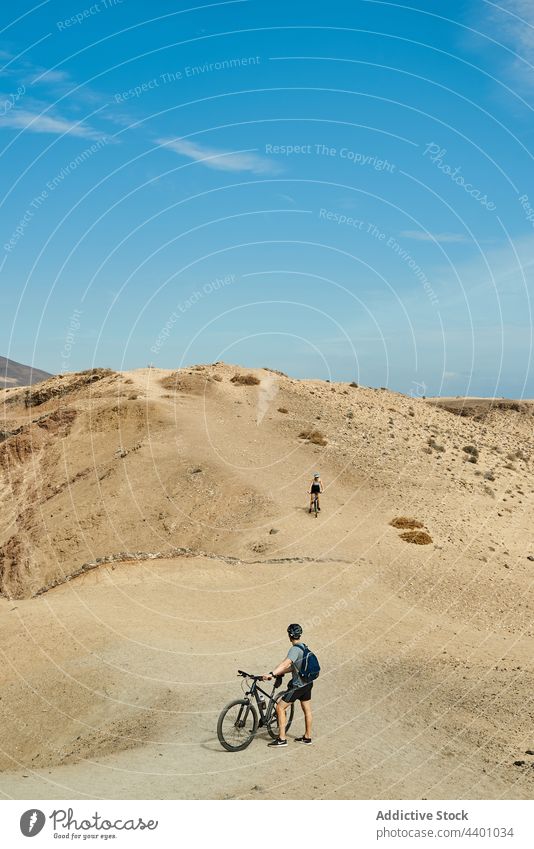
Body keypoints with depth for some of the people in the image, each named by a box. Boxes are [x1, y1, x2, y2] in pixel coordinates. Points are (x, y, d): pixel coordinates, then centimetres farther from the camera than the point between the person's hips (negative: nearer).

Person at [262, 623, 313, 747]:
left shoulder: (295, 649, -20)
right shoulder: (303, 647, 8)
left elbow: (286, 664, -36)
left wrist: (271, 674, -45)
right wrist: (279, 673, 14)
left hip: (298, 685, -9)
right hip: (307, 682, 9)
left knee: (280, 708, -3)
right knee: (307, 710, 18)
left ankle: (282, 739, -2)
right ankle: (307, 737, 30)